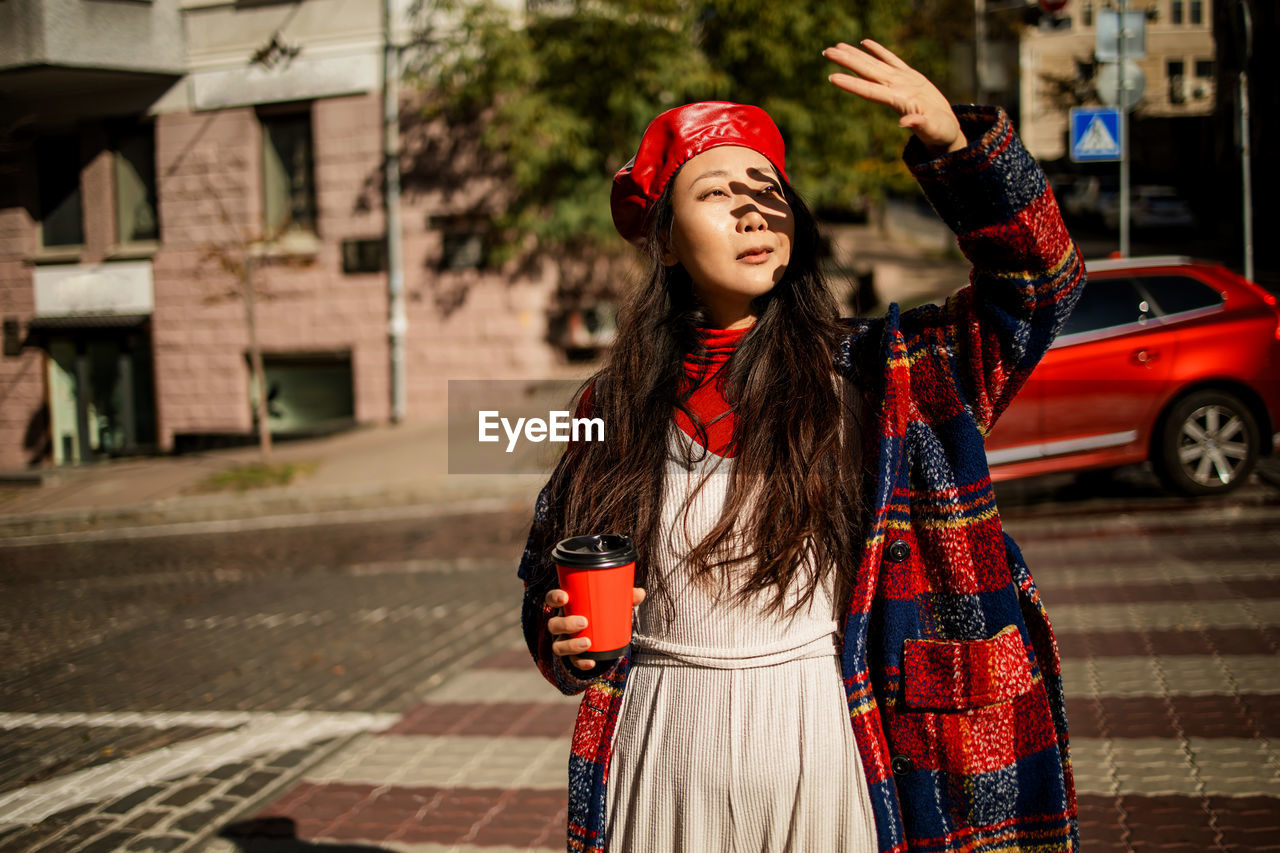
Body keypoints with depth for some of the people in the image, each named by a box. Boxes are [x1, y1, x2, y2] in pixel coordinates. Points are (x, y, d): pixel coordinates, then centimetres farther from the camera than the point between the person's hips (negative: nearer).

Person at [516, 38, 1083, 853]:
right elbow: (550, 575, 13)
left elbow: (1039, 281, -9)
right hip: (669, 763, 2)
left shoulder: (873, 376, -2)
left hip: (826, 756, -1)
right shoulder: (618, 403, 3)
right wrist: (562, 633, -9)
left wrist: (956, 143, -22)